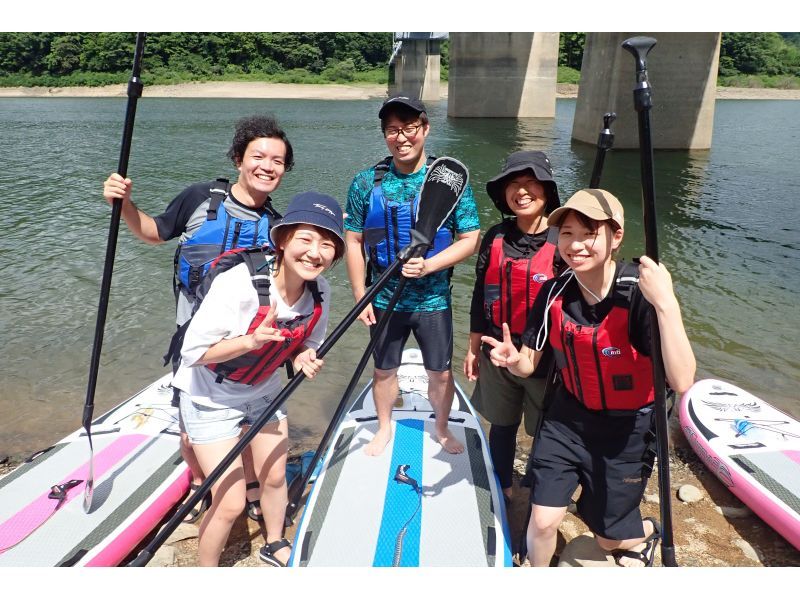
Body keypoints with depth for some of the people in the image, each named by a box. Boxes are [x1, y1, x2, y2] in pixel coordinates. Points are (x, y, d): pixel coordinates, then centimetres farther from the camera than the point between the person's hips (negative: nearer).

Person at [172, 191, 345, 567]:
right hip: (211, 397, -5)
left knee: (274, 478, 20)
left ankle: (275, 546, 49)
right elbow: (193, 351, -27)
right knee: (231, 504, -4)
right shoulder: (237, 283, -34)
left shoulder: (319, 293, -15)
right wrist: (251, 341, -40)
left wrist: (304, 358, -19)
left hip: (263, 391, 6)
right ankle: (205, 570, 26)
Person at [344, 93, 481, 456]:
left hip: (434, 299, -1)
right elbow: (353, 242, 0)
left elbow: (470, 239, -7)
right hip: (384, 299, 1)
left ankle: (442, 429, 40)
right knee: (384, 370, 17)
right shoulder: (366, 183, -5)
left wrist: (429, 265, -21)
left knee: (441, 372, 13)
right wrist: (360, 296, -4)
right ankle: (384, 428, 42)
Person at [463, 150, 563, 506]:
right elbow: (481, 296, 8)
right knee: (501, 424, 20)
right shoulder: (495, 238, 0)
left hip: (546, 358, -4)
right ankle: (502, 488, 43)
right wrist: (474, 348, 10)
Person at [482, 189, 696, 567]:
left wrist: (667, 304, -45)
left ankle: (647, 533, 53)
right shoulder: (554, 293, -13)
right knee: (542, 520, 1)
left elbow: (681, 381, -35)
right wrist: (512, 359, -27)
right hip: (568, 418, 3)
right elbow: (529, 365, -3)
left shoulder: (640, 294, -27)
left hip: (627, 430, -3)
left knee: (608, 537, 16)